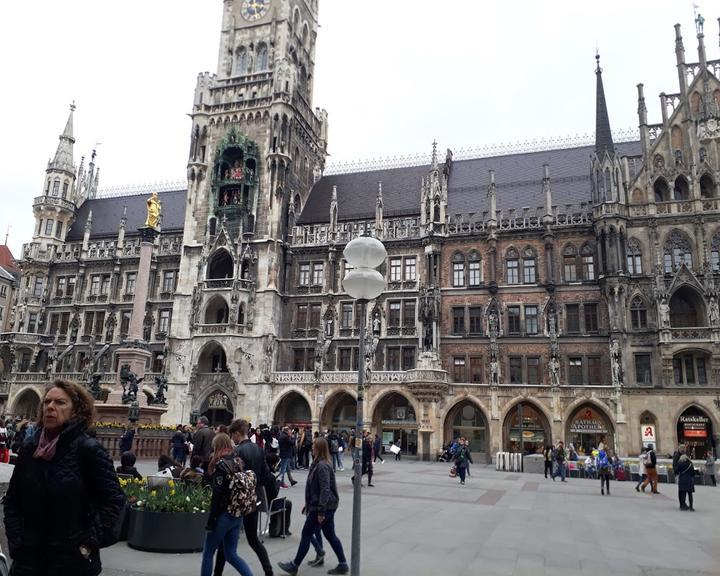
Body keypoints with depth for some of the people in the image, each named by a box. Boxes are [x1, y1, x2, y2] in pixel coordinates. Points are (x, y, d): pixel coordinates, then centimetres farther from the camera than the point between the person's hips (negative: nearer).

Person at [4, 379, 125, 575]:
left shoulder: (89, 449, -12)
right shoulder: (30, 447, 2)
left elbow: (114, 499, -12)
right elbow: (12, 499, 11)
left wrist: (90, 543, -14)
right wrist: (15, 539, 2)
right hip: (27, 558, 4)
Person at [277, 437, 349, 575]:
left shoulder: (322, 466, -21)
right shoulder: (318, 464, 12)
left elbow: (325, 490, -25)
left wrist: (321, 511, -24)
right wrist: (308, 504, 23)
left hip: (323, 507, -10)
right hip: (328, 506, 10)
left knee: (306, 534, 3)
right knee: (330, 535, 14)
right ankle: (342, 565, 19)